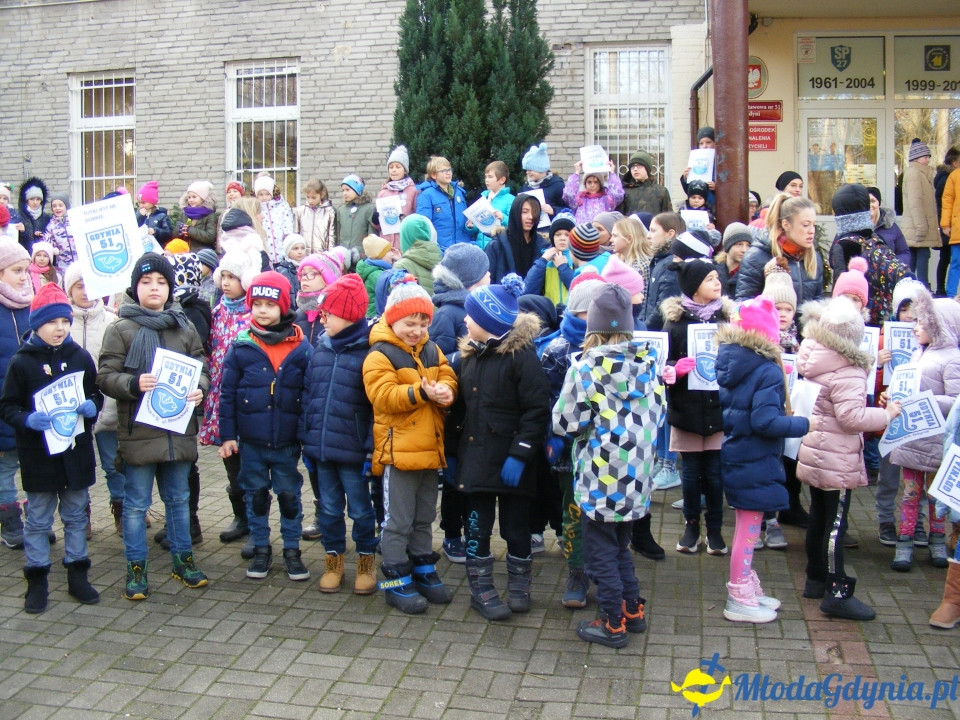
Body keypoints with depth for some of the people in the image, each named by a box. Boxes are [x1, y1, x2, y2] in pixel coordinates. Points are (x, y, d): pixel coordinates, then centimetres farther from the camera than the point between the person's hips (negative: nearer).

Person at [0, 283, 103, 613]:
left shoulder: (80, 357, 2)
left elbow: (96, 394, 11)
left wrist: (92, 407, -11)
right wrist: (27, 419, -23)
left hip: (76, 451, 3)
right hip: (39, 453, -3)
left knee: (76, 516, 13)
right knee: (38, 520, 7)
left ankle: (77, 576, 25)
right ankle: (36, 581, 18)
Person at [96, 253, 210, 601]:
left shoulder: (184, 327, 8)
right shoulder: (121, 329, -3)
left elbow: (202, 369, 12)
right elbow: (105, 377, -6)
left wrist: (199, 389, -10)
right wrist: (133, 384, -25)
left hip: (179, 429, 3)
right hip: (139, 431, -3)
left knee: (179, 499, 16)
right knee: (136, 504, 7)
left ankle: (183, 559, 29)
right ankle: (136, 568, 18)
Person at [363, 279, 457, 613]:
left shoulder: (432, 351, 10)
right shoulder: (380, 356, -11)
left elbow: (448, 377, 6)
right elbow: (383, 396, -21)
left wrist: (445, 391, -18)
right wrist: (421, 392, -30)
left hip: (430, 448, 7)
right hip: (398, 450, -7)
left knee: (424, 518, 19)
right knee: (398, 521, 2)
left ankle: (423, 570, 32)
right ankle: (396, 581, 11)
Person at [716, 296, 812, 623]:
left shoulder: (729, 361, 3)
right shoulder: (767, 371, -21)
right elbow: (766, 422, -26)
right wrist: (804, 424, -14)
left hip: (735, 454, 8)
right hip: (755, 462, -8)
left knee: (747, 525, 20)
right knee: (749, 527, 4)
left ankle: (748, 589, 33)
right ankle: (740, 601, 15)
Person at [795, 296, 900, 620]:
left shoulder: (812, 358, 2)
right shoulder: (847, 373, -22)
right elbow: (852, 416, -27)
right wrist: (887, 414, -13)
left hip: (814, 453, 9)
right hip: (836, 461, -8)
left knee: (819, 518, 18)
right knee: (836, 524, -3)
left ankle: (816, 579, 29)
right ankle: (837, 593, 2)